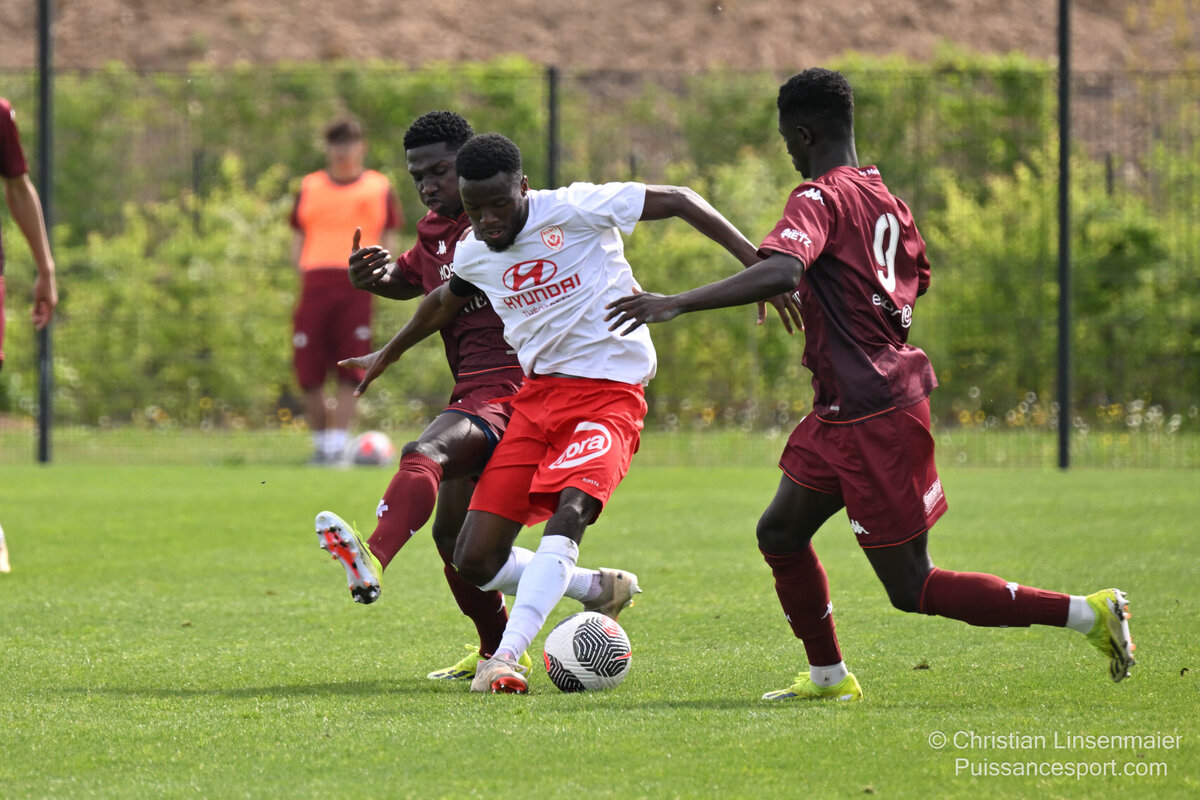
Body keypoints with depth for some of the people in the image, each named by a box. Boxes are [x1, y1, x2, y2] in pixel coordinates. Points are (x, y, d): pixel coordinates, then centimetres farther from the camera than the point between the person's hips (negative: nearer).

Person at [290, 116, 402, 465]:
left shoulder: (379, 188, 12)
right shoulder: (309, 188, 16)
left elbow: (390, 239, 12)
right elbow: (298, 238, 17)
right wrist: (303, 275, 0)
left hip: (358, 286, -2)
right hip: (315, 284, 2)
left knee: (349, 372, -9)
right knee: (308, 373, -3)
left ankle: (336, 445, -8)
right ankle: (320, 441, 13)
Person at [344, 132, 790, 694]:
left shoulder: (578, 210, -11)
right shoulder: (474, 253, 6)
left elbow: (678, 202, -6)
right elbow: (442, 304, 29)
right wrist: (385, 357, 45)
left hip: (608, 393, -6)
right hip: (536, 395, 6)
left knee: (570, 508, -34)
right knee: (475, 562, -3)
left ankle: (506, 657, -41)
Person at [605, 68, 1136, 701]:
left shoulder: (819, 199, -16)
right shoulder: (881, 194, 12)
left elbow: (781, 272, -35)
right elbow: (917, 279, 28)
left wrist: (676, 304, -36)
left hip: (873, 419, -9)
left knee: (913, 590, -3)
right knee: (780, 533, 16)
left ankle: (1090, 613, -5)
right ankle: (827, 676, 24)